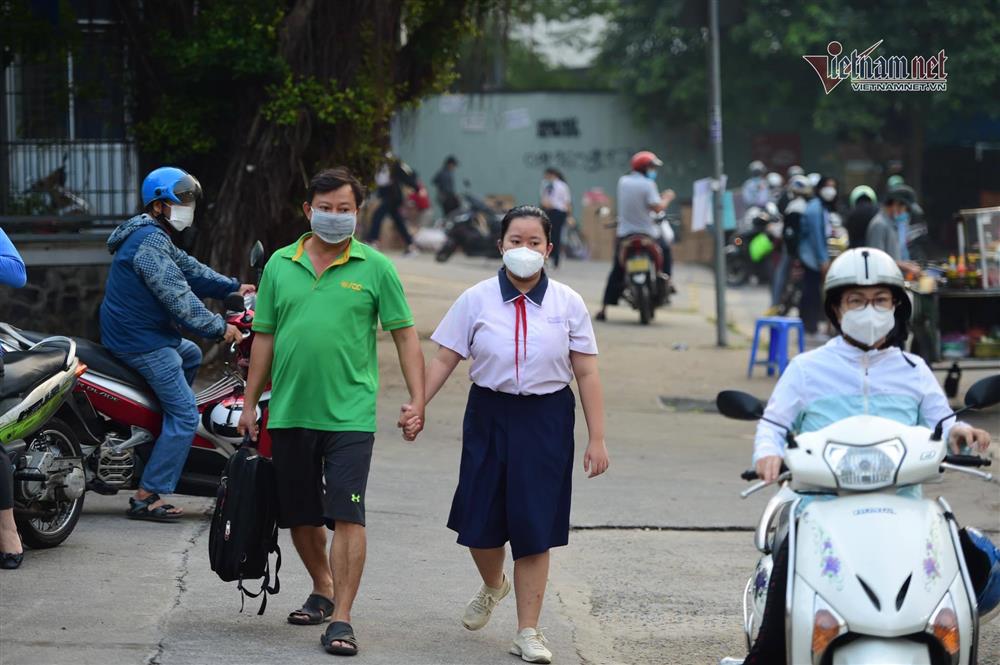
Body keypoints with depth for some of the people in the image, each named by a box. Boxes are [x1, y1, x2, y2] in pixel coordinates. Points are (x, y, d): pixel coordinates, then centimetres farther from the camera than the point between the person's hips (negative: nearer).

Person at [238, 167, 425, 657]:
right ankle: (322, 590, 35)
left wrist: (417, 400, -8)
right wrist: (250, 403, 12)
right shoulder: (280, 265, 7)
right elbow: (264, 337, 12)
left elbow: (404, 335, 1)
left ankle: (341, 618, -10)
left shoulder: (375, 268, 0)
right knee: (300, 517, 13)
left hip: (349, 415, -3)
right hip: (289, 412, 4)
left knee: (347, 516, -11)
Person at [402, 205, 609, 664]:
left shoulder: (567, 304, 0)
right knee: (480, 521, 5)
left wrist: (597, 438, -3)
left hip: (546, 419, -1)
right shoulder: (477, 300, 0)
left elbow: (586, 373, 0)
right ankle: (493, 586, 40)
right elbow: (445, 359, 0)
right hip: (489, 416, 1)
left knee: (534, 526, -1)